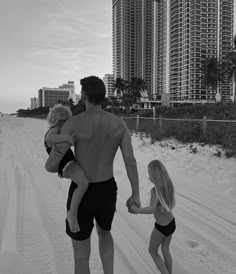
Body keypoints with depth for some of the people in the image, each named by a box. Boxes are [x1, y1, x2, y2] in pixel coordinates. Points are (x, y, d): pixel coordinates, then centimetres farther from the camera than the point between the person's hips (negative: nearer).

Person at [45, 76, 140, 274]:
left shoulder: (73, 123, -20)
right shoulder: (119, 123, -7)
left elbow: (51, 165, -20)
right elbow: (131, 161, -9)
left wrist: (59, 168, 6)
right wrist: (136, 195, 3)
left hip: (81, 195, -3)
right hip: (107, 191, 4)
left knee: (81, 253, 17)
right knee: (104, 232, 37)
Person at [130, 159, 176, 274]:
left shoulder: (154, 191, -29)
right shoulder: (169, 185, -8)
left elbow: (152, 209, -42)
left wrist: (137, 210, -31)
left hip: (161, 228, -6)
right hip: (171, 223, 6)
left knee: (152, 251, 19)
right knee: (165, 250, 26)